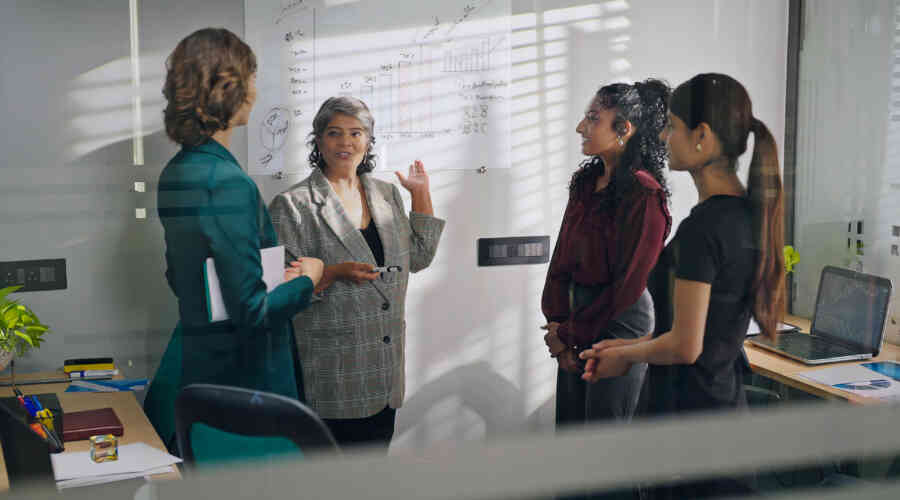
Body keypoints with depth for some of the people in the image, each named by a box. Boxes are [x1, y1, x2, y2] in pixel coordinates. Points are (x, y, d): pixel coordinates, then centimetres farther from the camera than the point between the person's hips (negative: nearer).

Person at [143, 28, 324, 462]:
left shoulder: (174, 174, 6)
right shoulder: (228, 183, -21)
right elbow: (251, 310, -23)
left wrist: (275, 274, 14)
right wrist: (306, 280, -5)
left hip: (192, 363, 9)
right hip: (240, 382, -9)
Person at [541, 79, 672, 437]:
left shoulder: (644, 194, -17)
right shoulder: (586, 180, 7)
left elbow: (628, 283, -18)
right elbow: (562, 255, 9)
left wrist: (570, 333, -11)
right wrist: (556, 321, -2)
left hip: (619, 323, -7)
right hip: (579, 315, 7)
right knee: (567, 429, 15)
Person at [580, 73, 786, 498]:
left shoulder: (702, 227, -22)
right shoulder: (749, 213, 6)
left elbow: (685, 346, -20)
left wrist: (624, 356, -3)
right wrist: (632, 346, 13)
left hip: (689, 411, -9)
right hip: (727, 401, 9)